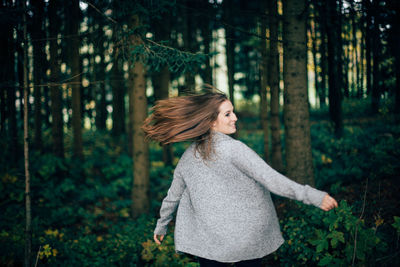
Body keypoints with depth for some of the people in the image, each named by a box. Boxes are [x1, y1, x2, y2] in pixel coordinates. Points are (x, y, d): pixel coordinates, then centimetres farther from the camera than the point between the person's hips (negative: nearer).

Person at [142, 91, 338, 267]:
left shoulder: (189, 156, 2)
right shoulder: (234, 149, -17)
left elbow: (173, 196, 12)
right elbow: (270, 180, -24)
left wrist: (161, 226, 28)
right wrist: (313, 196, -24)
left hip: (207, 242, 4)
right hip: (246, 242, -4)